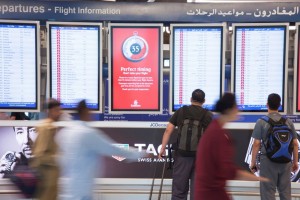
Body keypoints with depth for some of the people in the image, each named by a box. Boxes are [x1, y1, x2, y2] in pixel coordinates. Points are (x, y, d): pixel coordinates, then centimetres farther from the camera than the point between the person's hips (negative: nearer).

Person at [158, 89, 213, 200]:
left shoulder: (180, 111, 4)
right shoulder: (208, 115, 3)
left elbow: (168, 131, -3)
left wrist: (163, 148, 0)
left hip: (182, 154, 0)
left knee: (179, 187, 8)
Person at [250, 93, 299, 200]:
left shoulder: (261, 122, -5)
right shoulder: (288, 122, 4)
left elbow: (256, 144, -8)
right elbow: (295, 144, 6)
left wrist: (253, 162, 0)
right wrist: (295, 162, 15)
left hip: (268, 161, -3)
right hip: (285, 161, 3)